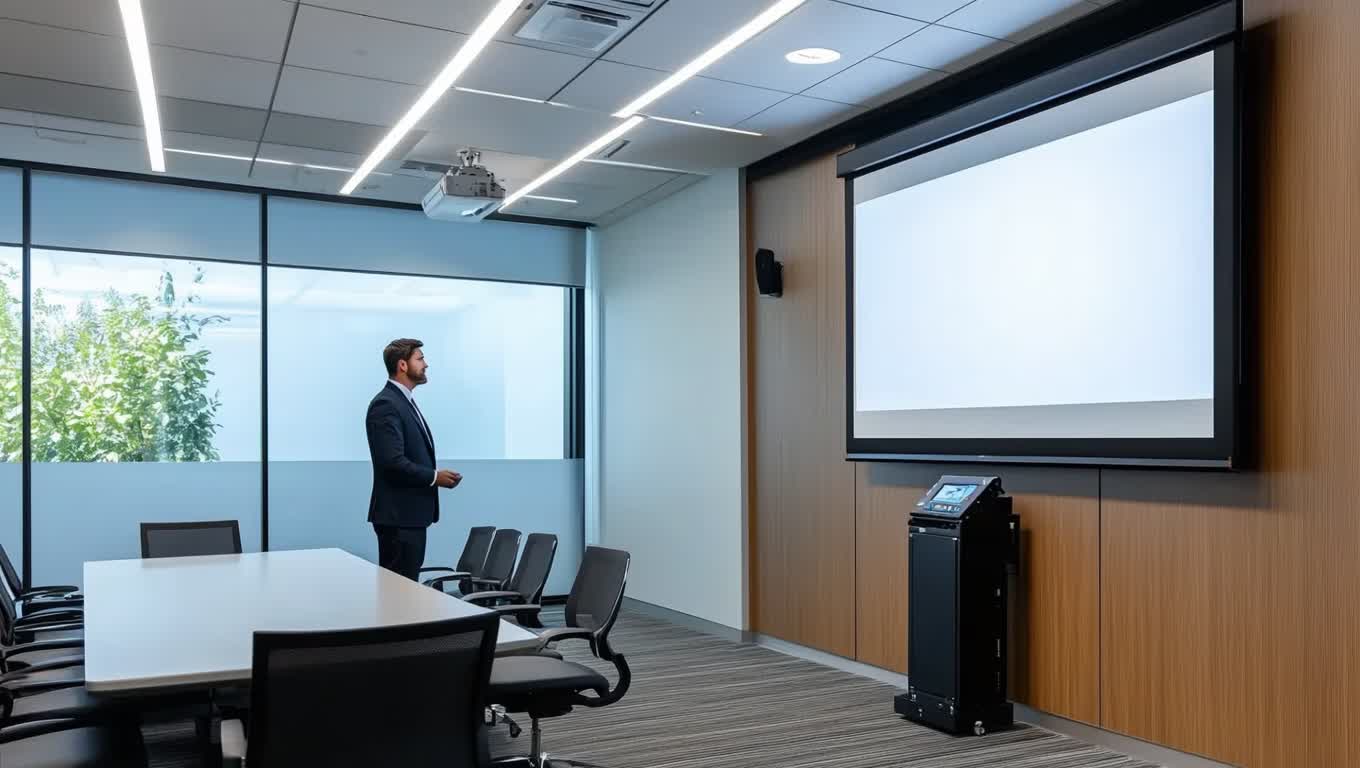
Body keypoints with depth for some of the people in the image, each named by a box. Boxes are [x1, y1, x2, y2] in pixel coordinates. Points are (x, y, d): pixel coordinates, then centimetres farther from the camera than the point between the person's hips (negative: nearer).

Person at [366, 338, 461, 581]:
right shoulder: (386, 405, -15)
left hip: (412, 515, 10)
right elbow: (392, 462, -23)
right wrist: (434, 477, -15)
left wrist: (436, 476, 6)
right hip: (398, 516, -10)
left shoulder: (405, 401, 17)